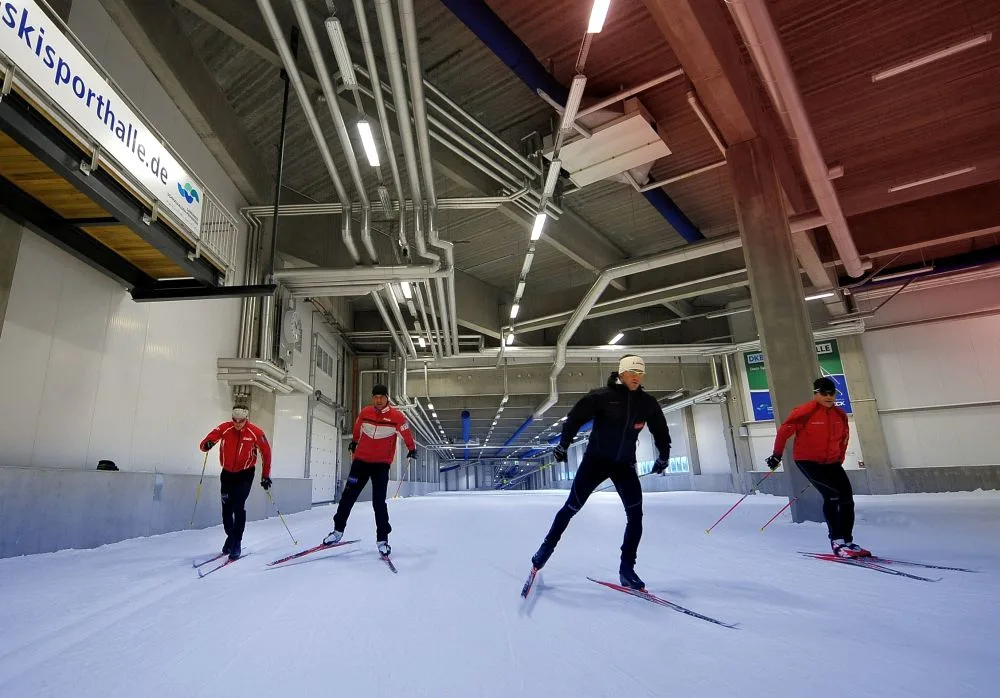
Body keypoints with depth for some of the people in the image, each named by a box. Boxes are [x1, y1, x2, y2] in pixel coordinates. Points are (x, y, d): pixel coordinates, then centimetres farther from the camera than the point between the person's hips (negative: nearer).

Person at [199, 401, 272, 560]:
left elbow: (266, 453, -8)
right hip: (227, 473, 3)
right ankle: (231, 536, 32)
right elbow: (205, 443, -10)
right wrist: (207, 445, -36)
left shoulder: (256, 432, -18)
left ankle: (236, 543, -3)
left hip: (245, 474, -3)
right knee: (226, 507, 8)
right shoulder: (224, 428, -14)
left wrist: (265, 476, -6)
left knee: (238, 506, -14)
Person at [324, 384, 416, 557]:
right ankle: (338, 530, 25)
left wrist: (412, 449, 2)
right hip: (361, 460, 3)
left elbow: (406, 433, 3)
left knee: (379, 502, -6)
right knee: (348, 495, 7)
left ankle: (382, 539, 6)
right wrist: (354, 442, 33)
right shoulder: (365, 413, -1)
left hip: (382, 464, -3)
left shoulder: (396, 416, -10)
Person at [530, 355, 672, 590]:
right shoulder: (602, 396, -15)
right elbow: (575, 418, -10)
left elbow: (660, 430, 14)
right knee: (572, 507, 1)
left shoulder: (647, 403, -1)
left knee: (635, 514, -7)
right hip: (595, 460, -3)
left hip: (624, 464, 4)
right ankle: (547, 547, 20)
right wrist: (563, 445, -12)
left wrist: (664, 455, 13)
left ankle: (627, 569, 6)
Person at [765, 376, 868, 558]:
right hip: (807, 461, -7)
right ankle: (837, 542, -8)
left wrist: (839, 461, 21)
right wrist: (776, 455, -5)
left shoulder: (840, 415, 4)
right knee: (832, 495, -18)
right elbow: (784, 431, -10)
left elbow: (843, 439, 19)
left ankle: (848, 542, 17)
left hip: (831, 463, 7)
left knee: (847, 498, 4)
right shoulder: (805, 412, -16)